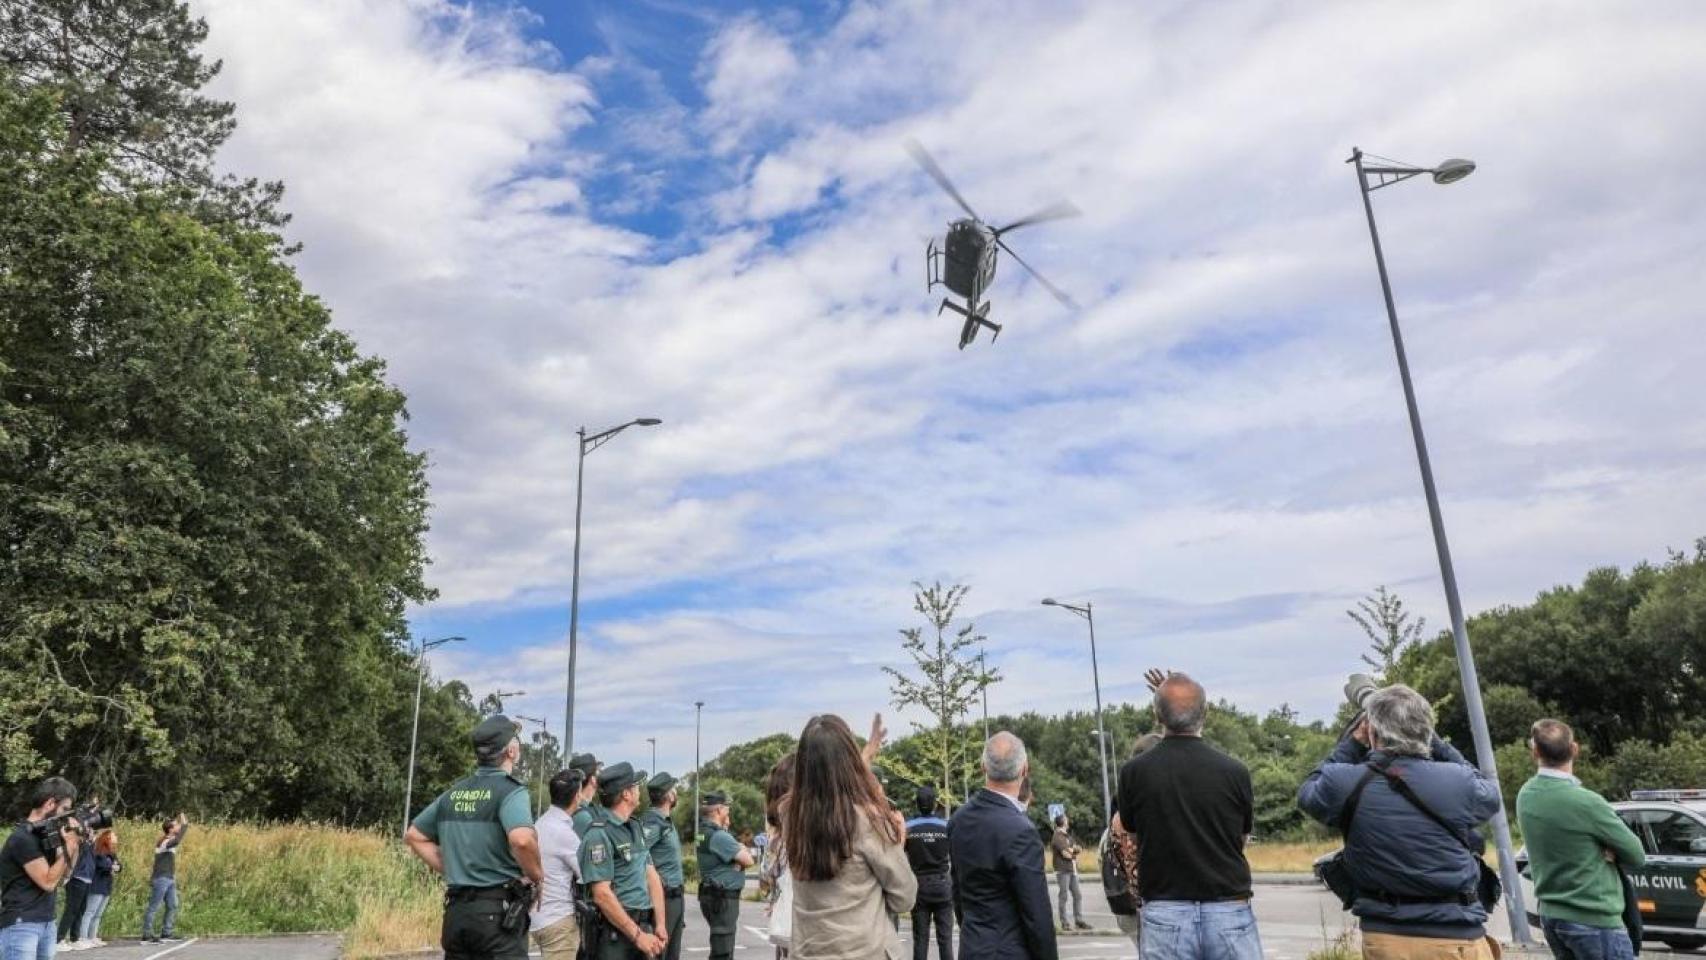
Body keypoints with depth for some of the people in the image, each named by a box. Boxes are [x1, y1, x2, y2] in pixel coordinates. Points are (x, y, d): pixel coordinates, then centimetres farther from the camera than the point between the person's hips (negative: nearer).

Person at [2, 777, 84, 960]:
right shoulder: (23, 838, -16)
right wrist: (70, 846, -14)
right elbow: (48, 882, -17)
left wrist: (77, 843, 3)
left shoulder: (46, 832, 10)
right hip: (20, 925, -8)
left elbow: (63, 872, 17)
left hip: (47, 924, 8)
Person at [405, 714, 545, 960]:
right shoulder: (510, 790, -12)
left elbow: (414, 836, 21)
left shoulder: (454, 792, 11)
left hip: (456, 909, 7)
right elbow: (522, 839, -30)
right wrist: (537, 878, -12)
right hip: (498, 911, -7)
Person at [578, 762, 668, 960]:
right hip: (614, 932, -8)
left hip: (643, 925, 8)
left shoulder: (635, 827, 11)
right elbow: (602, 895, -20)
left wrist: (660, 924, 2)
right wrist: (637, 935, -18)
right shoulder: (599, 834, -15)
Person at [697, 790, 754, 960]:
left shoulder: (704, 832, 10)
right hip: (723, 898, -10)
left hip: (712, 894, 10)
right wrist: (744, 851, 3)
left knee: (723, 946, 20)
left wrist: (741, 850, -5)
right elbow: (748, 860, -16)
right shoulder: (719, 836, -20)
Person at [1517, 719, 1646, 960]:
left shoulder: (1526, 796, -1)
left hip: (1550, 916, 7)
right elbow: (1637, 855, -9)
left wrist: (1598, 848, -7)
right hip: (1594, 921, -7)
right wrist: (1605, 849, 7)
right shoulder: (1586, 802, -21)